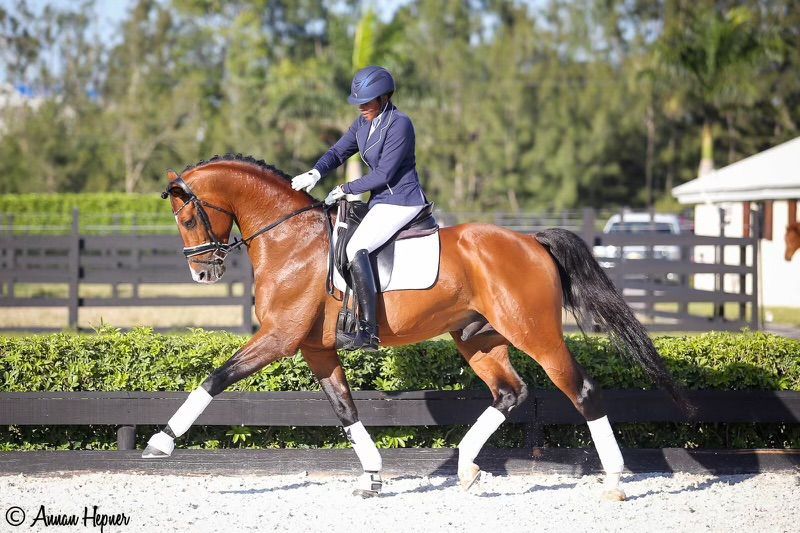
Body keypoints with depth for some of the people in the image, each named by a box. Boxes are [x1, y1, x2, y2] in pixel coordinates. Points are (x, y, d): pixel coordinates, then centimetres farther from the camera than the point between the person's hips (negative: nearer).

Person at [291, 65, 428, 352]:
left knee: (356, 248, -25)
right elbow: (339, 151, 9)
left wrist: (345, 189, -14)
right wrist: (316, 173, -12)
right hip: (381, 200, 10)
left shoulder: (399, 125, -18)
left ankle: (369, 332, -29)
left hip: (402, 201, -10)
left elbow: (383, 173, -20)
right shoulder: (364, 123, 9)